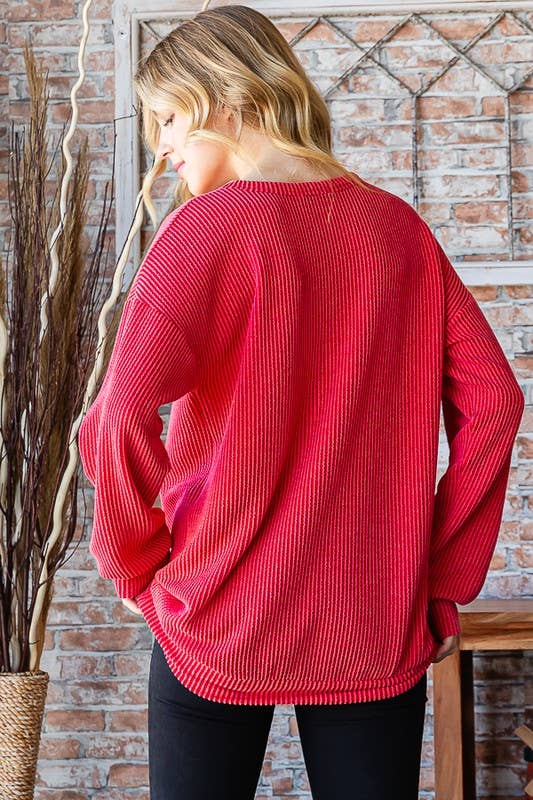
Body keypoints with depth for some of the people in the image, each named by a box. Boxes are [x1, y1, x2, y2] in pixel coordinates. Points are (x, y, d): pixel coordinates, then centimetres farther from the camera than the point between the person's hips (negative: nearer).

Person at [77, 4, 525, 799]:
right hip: (378, 627, 4)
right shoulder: (398, 226, 3)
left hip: (221, 623, -3)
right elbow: (492, 400, 1)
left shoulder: (209, 225, -11)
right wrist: (447, 581, 6)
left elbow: (118, 421, -23)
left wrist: (134, 560, -6)